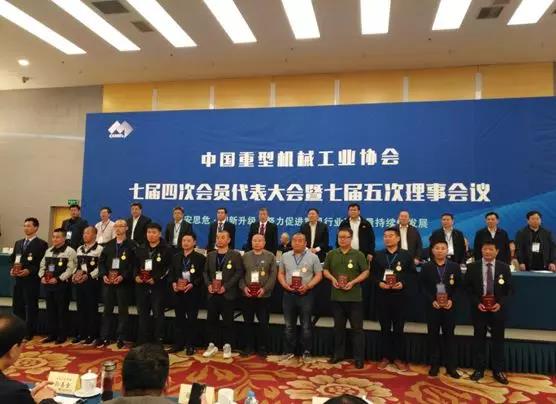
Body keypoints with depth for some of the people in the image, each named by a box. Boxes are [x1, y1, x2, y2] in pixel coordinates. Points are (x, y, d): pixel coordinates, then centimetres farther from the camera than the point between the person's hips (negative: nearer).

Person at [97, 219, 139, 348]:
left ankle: (121, 338, 11)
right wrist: (104, 275, -5)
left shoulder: (132, 245, -2)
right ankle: (104, 337, 18)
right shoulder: (109, 245, 14)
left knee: (123, 311, 3)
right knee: (107, 310, 10)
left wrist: (123, 276, -18)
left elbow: (134, 264, -9)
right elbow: (101, 261, 11)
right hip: (108, 282, 5)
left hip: (123, 282, -4)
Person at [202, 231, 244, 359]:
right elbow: (205, 272, 13)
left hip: (227, 294, -4)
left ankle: (227, 346, 15)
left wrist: (226, 286, -16)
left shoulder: (235, 255, -3)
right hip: (213, 293, 4)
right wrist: (208, 284, -6)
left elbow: (239, 272, -10)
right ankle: (212, 345, 20)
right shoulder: (211, 255, 11)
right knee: (211, 320, 7)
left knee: (228, 321, 3)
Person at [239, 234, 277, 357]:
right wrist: (244, 287, -9)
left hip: (264, 295, -2)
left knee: (263, 323, 3)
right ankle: (249, 347, 20)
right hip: (247, 295, 2)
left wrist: (264, 289, -15)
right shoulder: (245, 256, 10)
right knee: (248, 322, 9)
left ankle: (262, 348, 15)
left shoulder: (270, 256, 3)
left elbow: (273, 275, -4)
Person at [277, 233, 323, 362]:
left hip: (306, 294, -3)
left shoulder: (313, 257, -2)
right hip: (288, 294, 3)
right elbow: (281, 273, 11)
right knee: (289, 325, 11)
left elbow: (318, 275, -2)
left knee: (306, 325, 6)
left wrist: (308, 285, -16)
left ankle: (306, 352, 17)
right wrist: (285, 284, -7)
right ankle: (289, 351, 22)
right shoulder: (285, 256, 7)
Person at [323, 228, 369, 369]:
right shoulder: (331, 254, 6)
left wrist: (353, 282, -16)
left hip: (354, 297, -3)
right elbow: (325, 270, 12)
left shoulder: (359, 255, -2)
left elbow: (365, 272, -3)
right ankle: (338, 354, 26)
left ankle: (359, 357, 11)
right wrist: (332, 279, -9)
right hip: (337, 296, 3)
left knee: (357, 327, 2)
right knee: (338, 326, 14)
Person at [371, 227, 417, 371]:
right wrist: (379, 283, -11)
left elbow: (413, 274, 0)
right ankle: (386, 357, 19)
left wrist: (403, 284, -15)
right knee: (385, 328, 9)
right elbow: (372, 274, 8)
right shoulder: (378, 256, 8)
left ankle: (398, 357, 17)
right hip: (382, 296, 2)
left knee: (399, 328, 6)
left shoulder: (406, 255, 2)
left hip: (400, 296, -2)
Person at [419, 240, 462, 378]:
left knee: (449, 335, 6)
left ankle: (451, 366, 15)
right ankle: (434, 365, 16)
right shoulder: (426, 267, 1)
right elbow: (423, 287, -2)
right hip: (432, 306, 0)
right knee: (433, 335, 6)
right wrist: (432, 301, -14)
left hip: (449, 306, 0)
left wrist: (452, 300, -12)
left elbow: (459, 286, 2)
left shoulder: (455, 267, 3)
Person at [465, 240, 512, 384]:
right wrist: (477, 303, -13)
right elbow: (468, 288, 0)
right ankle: (479, 369, 21)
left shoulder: (504, 267, -1)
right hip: (479, 309, 0)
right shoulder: (472, 267, -3)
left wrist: (500, 303, -12)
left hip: (498, 309, 1)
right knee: (479, 339, 9)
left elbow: (508, 289, 2)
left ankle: (498, 371, 22)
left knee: (498, 340, 9)